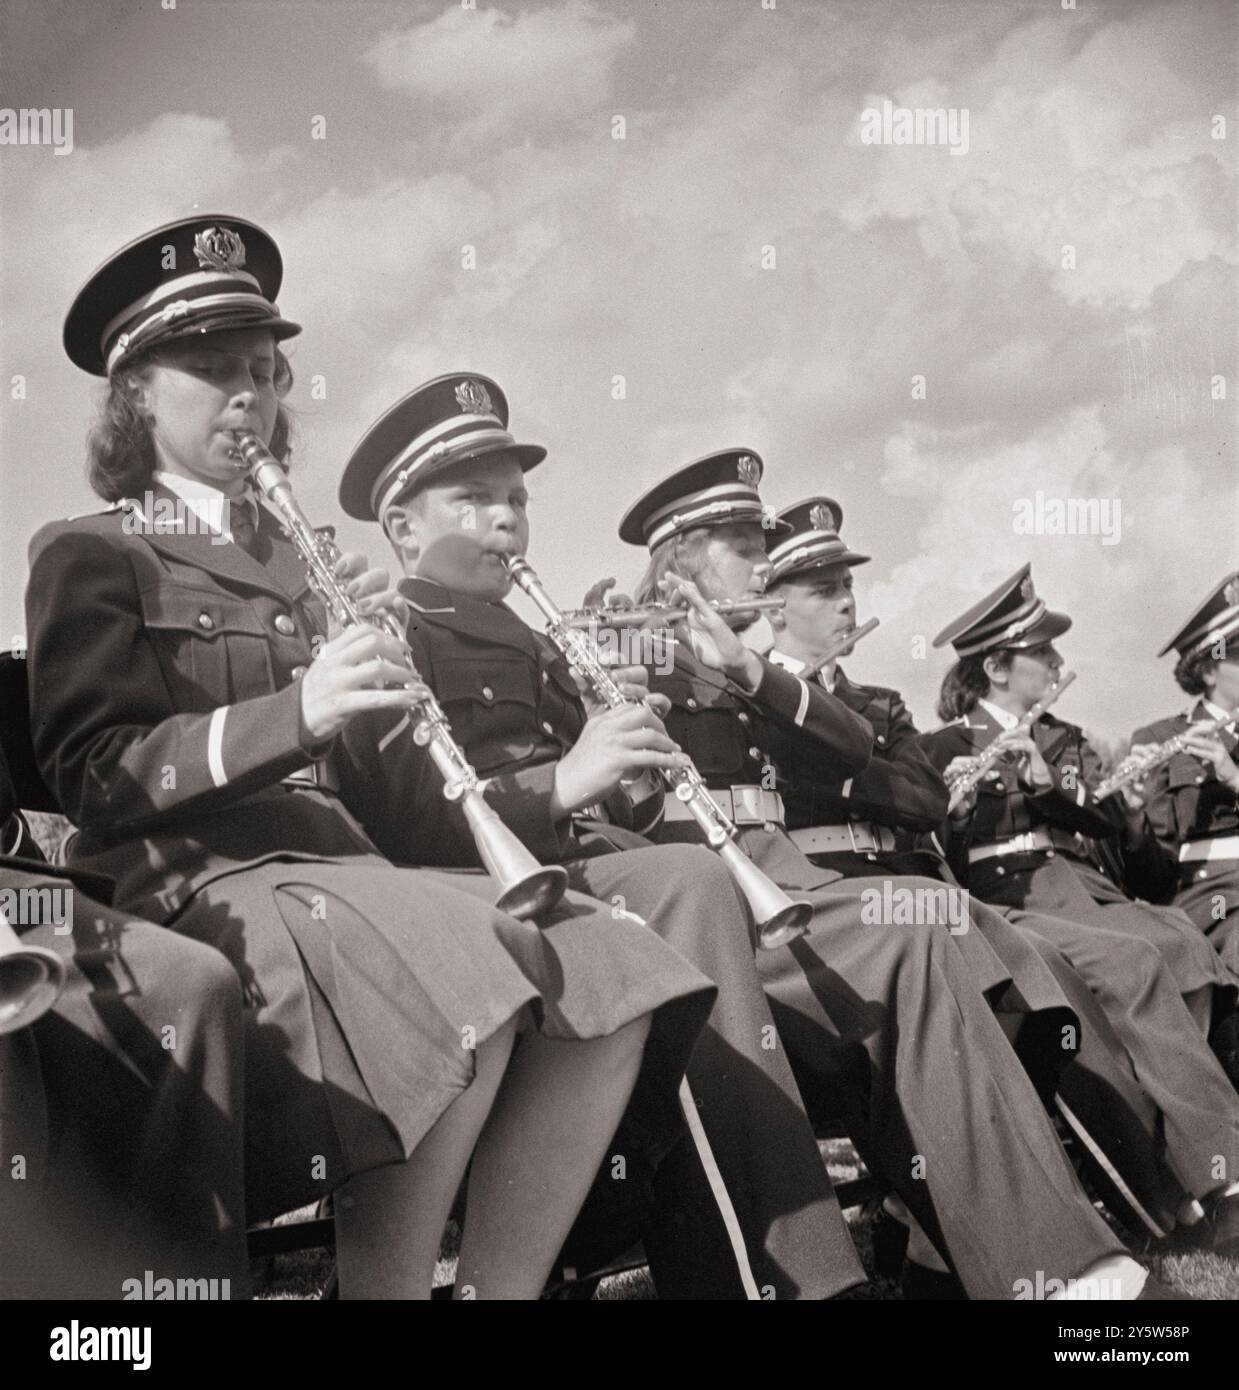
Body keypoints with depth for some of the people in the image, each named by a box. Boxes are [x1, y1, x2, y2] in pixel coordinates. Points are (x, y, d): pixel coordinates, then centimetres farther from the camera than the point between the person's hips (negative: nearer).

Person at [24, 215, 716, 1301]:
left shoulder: (291, 560, 23)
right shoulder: (92, 555, 4)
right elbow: (91, 777, -8)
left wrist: (365, 660, 3)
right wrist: (295, 711, -21)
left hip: (335, 855, 7)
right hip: (194, 881, -6)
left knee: (613, 982, -15)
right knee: (469, 982, -34)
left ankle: (498, 1287, -10)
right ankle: (385, 1286, -17)